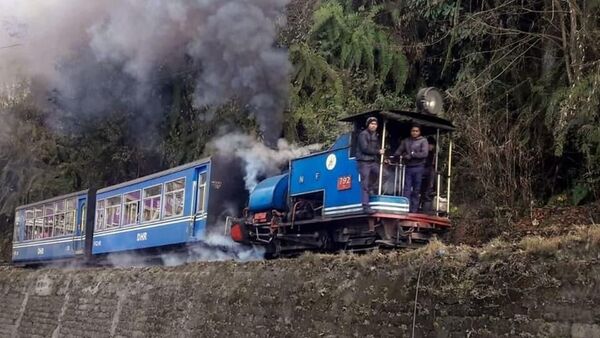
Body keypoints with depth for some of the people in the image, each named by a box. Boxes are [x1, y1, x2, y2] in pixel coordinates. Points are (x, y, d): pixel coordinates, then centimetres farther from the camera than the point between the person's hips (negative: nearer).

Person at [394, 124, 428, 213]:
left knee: (416, 190, 2)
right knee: (407, 189, -1)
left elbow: (424, 153, -11)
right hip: (408, 168, 3)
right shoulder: (406, 141, 11)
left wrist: (411, 155, -14)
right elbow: (398, 151, 7)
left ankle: (414, 210, 6)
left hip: (418, 168, -3)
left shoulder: (423, 141, 1)